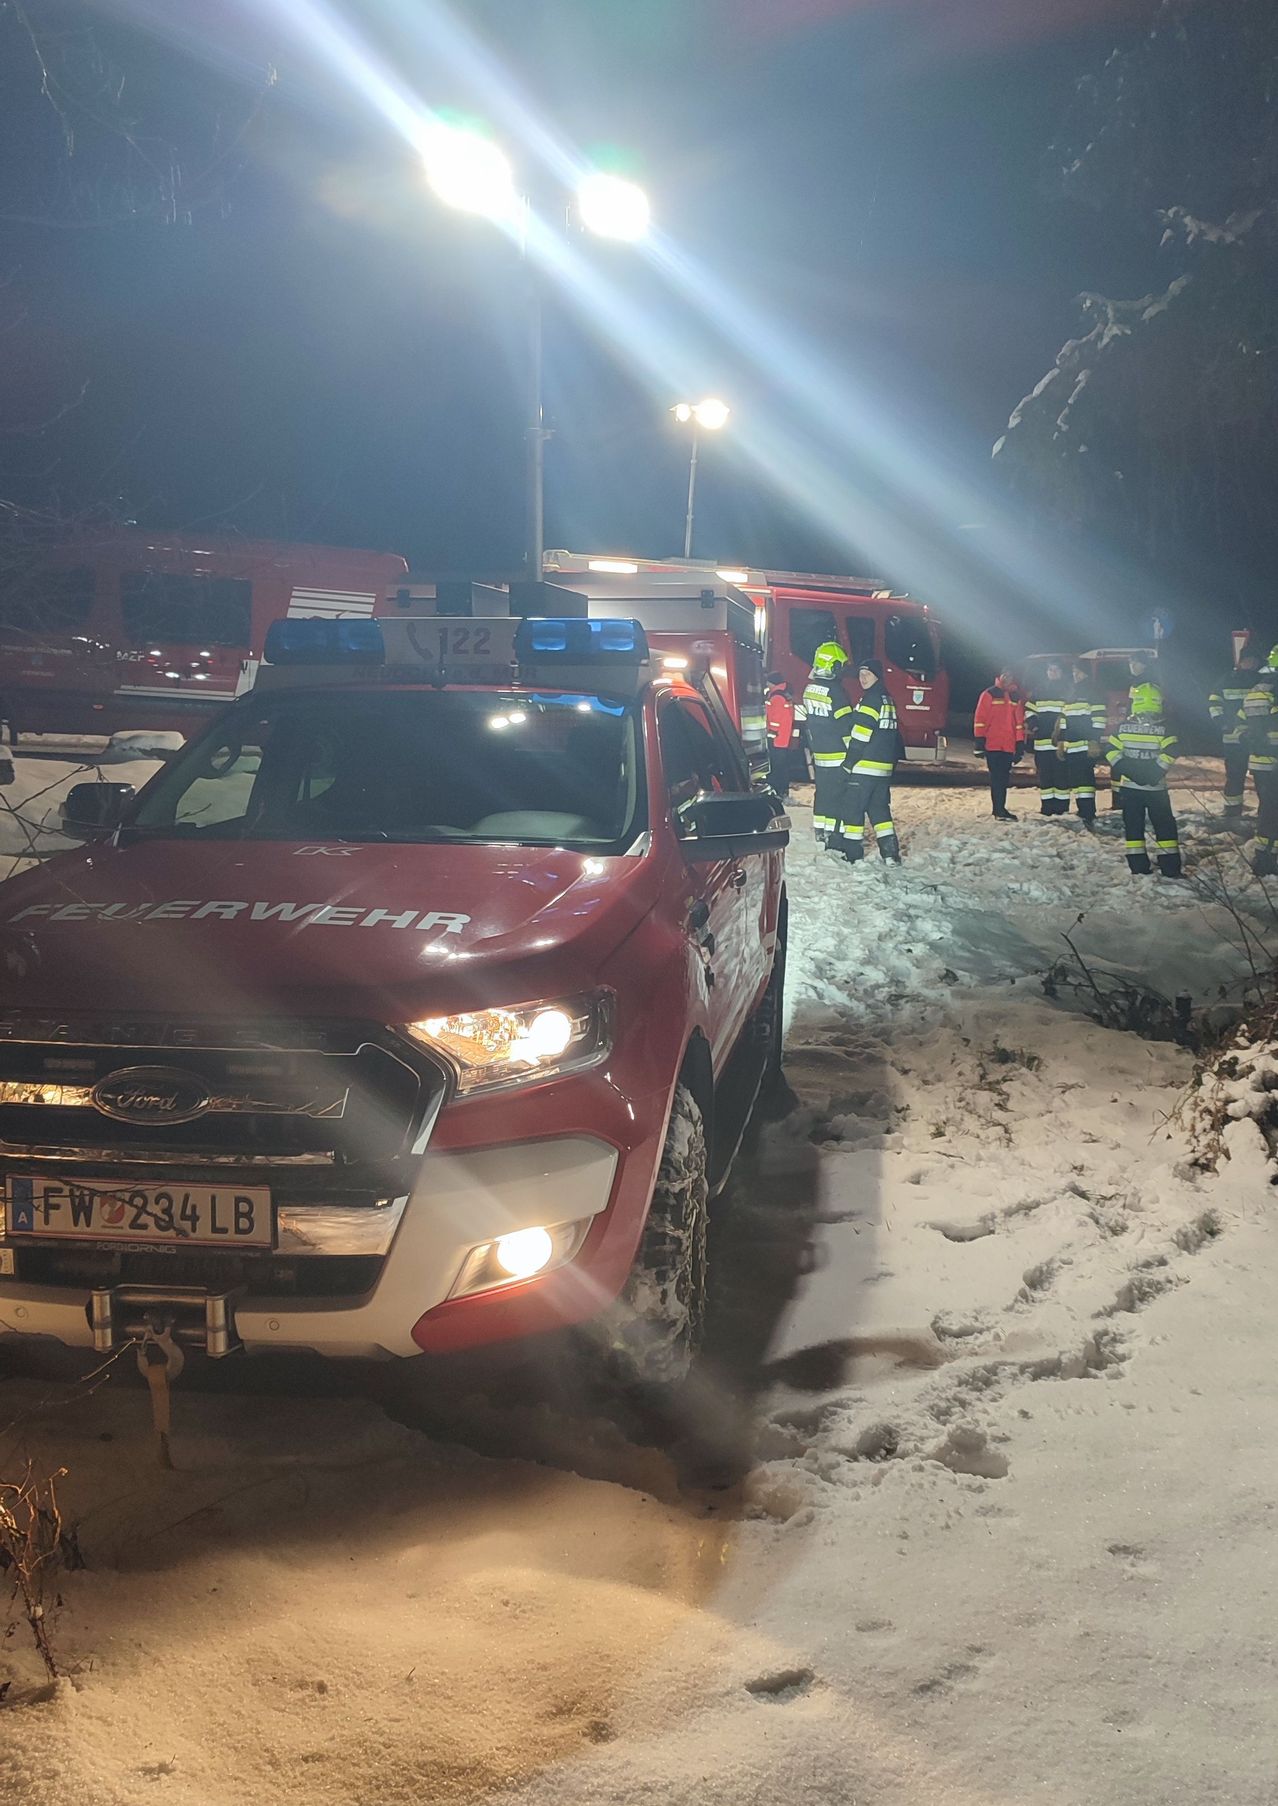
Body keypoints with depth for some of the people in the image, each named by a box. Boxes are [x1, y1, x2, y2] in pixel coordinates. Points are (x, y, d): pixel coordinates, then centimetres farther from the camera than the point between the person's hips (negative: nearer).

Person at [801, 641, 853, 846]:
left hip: (818, 752, 8)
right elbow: (846, 726, -17)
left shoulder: (810, 689, 7)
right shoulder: (835, 691, -18)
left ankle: (819, 831, 19)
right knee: (837, 795, -3)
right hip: (837, 755, -8)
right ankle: (833, 835, -2)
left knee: (823, 791, 15)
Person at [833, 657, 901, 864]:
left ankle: (852, 854, -2)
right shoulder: (888, 700, 16)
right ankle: (891, 853, 9)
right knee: (880, 808, 14)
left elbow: (860, 737, -17)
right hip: (884, 768, 9)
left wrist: (848, 764, -11)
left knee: (851, 808, -3)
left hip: (863, 768, -9)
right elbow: (894, 736, 21)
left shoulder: (871, 700, -13)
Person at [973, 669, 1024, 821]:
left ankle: (999, 809, 15)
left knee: (1003, 778, 8)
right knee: (997, 778, -7)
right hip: (992, 744, -5)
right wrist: (980, 743, -9)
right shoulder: (989, 695, -2)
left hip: (1009, 746, 5)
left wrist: (1020, 745, 11)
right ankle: (999, 810, -9)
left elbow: (1019, 722, 16)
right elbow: (980, 719, -4)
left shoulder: (1016, 697, 14)